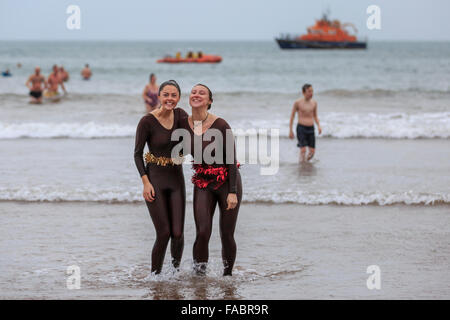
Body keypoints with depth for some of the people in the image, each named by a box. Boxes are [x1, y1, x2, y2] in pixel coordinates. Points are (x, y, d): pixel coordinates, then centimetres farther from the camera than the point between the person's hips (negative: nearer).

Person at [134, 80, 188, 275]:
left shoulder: (181, 115, 1)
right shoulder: (147, 121, -12)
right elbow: (137, 153, -5)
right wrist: (146, 182, -12)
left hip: (176, 180, 4)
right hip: (155, 180, -4)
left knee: (177, 233, -1)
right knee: (163, 233, -9)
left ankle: (176, 266, 24)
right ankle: (155, 274, 8)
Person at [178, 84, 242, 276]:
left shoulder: (221, 125, -13)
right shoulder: (184, 124, -1)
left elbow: (232, 159, -11)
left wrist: (233, 192, -14)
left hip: (227, 181, -3)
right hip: (203, 184, 3)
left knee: (227, 235, 1)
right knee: (203, 233, -12)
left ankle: (227, 275, 19)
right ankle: (199, 272, 4)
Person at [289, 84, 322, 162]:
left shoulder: (314, 102, 7)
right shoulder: (298, 103, -5)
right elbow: (292, 116, 2)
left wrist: (319, 126, 1)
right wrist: (290, 131, -1)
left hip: (311, 129, 4)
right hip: (301, 128, -4)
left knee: (312, 151, 1)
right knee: (303, 150, -17)